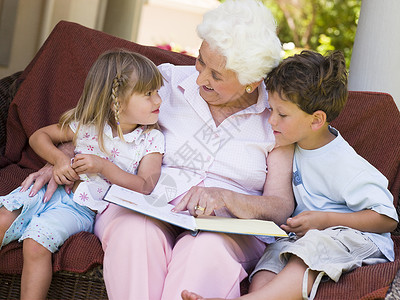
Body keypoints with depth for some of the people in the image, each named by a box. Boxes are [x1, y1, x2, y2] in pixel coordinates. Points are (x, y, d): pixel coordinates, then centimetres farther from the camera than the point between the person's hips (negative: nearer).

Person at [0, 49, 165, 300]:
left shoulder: (151, 140, -4)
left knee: (36, 242, -25)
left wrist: (103, 167, -20)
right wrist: (59, 158, -10)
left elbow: (145, 187, -13)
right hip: (53, 190, 3)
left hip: (83, 208, -3)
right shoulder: (86, 125, -1)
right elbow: (39, 136, 11)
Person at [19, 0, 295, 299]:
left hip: (227, 227, -1)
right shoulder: (169, 82, 9)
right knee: (137, 233, -36)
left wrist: (223, 197, -22)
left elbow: (282, 207, -3)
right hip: (143, 208, 2)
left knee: (207, 249, -38)